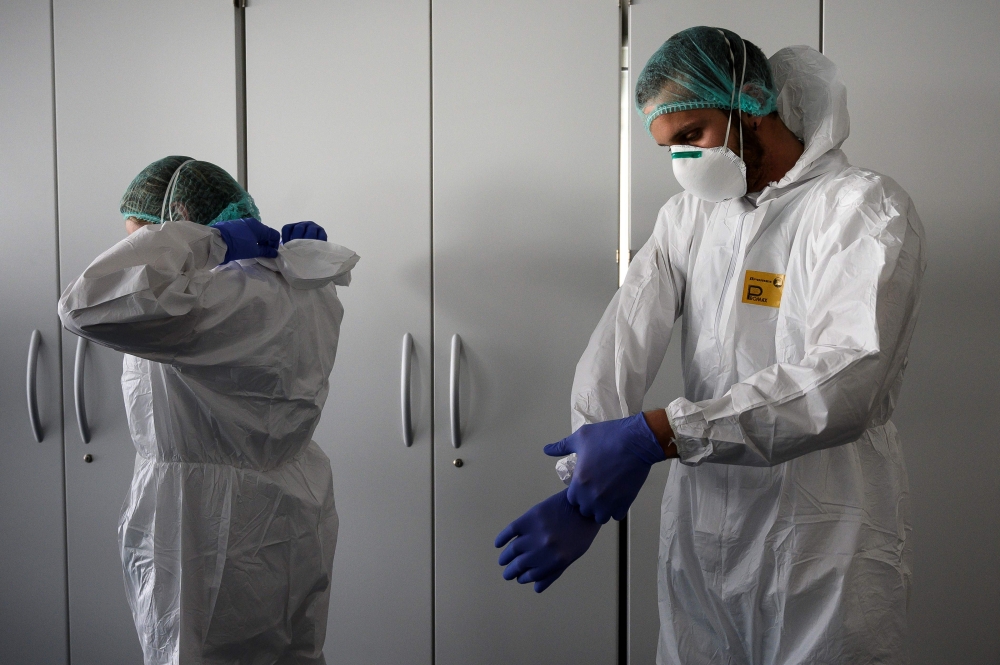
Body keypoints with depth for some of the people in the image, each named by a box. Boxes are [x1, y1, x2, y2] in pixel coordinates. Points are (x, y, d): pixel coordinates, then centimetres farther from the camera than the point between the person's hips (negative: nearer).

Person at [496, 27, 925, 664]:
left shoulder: (868, 210, -10)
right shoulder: (689, 213, 9)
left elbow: (847, 380, -25)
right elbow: (623, 342, -5)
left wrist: (656, 433, -31)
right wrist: (583, 491, -20)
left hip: (824, 542, -5)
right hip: (700, 532, 5)